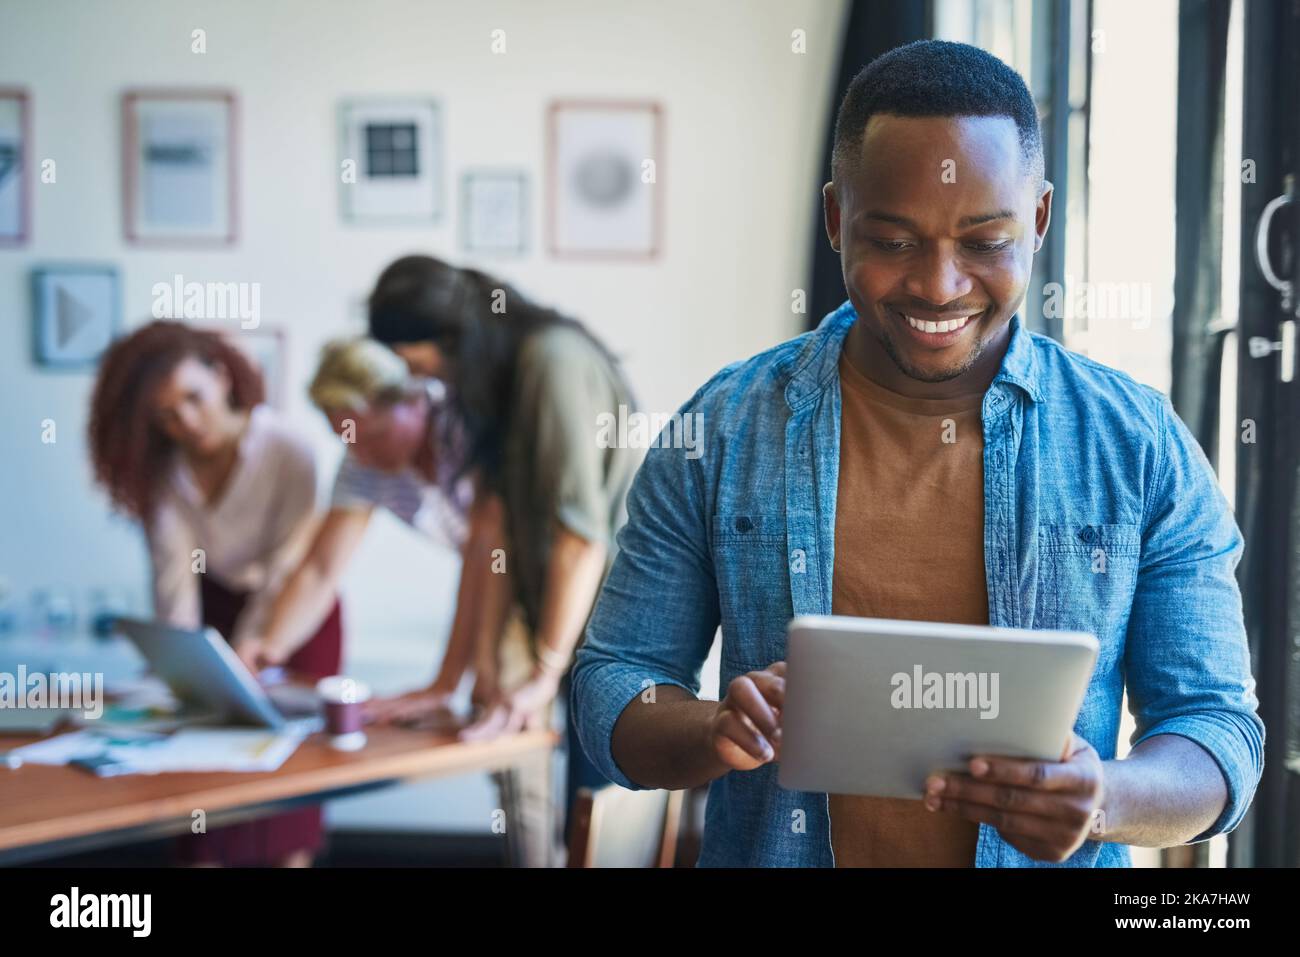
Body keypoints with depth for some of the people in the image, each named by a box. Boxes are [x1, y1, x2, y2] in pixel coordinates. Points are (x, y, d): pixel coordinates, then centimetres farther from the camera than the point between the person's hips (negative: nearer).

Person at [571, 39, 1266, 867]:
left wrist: (1108, 799, -21)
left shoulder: (1142, 449, -3)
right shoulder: (720, 433, -4)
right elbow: (612, 684, 0)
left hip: (1044, 855, 1)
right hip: (771, 847, -1)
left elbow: (1220, 731, -1)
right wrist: (714, 732, -20)